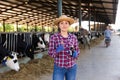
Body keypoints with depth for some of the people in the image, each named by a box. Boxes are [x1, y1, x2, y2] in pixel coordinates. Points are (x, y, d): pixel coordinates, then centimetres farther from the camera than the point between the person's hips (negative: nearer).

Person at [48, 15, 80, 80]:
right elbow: (50, 53, -7)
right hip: (59, 68, -3)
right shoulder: (53, 37, -8)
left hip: (72, 67, 3)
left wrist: (75, 54, -14)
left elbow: (77, 50, 9)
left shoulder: (73, 37, 0)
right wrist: (57, 50, -27)